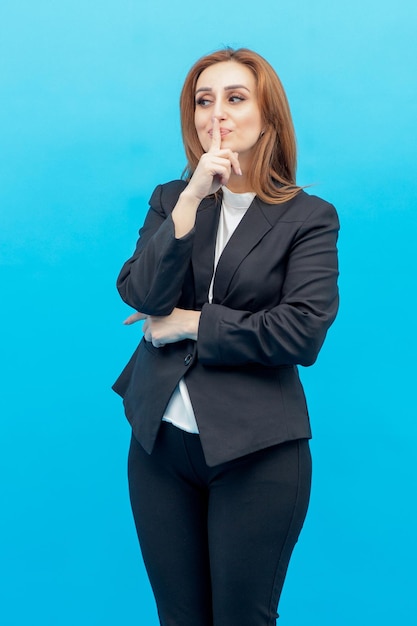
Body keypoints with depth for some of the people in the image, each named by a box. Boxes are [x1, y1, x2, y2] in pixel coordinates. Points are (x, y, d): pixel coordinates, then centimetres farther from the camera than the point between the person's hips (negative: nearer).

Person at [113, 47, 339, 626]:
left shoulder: (309, 217, -4)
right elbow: (142, 295, -9)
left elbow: (303, 332, -16)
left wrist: (190, 324, -11)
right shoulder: (170, 199, 7)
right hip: (161, 440, 4)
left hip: (256, 451, -3)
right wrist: (192, 199, -18)